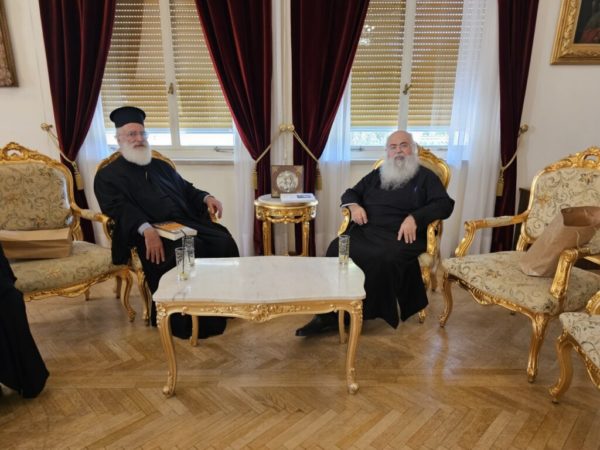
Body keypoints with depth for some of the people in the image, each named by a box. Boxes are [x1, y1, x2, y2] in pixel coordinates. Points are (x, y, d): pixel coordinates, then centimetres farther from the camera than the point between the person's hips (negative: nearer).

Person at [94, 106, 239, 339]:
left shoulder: (161, 166, 27)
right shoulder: (108, 175, 8)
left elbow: (185, 189, 28)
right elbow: (119, 208, -9)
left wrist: (206, 198, 4)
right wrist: (146, 229, -28)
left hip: (185, 222, 6)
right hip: (151, 233, -5)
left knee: (224, 242, -19)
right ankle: (188, 322, -17)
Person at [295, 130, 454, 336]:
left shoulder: (425, 177, 13)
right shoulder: (377, 174, 25)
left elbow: (444, 204, 0)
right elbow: (350, 193, 30)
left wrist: (415, 217, -17)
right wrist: (354, 205, 4)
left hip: (401, 236, -3)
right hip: (366, 231, 4)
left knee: (384, 259, -38)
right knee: (336, 249, -27)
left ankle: (362, 312, -21)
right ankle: (328, 314, -26)